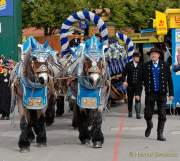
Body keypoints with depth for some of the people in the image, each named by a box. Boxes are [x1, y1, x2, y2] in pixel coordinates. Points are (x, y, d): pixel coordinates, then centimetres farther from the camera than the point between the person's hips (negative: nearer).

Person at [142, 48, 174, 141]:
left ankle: (160, 134, 12)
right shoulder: (146, 66, 2)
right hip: (150, 94, 0)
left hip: (162, 93, 0)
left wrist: (171, 93, 0)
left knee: (162, 115, 1)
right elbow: (141, 80, 1)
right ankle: (149, 125, 35)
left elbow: (169, 80, 4)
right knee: (148, 114, 2)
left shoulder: (164, 65, 3)